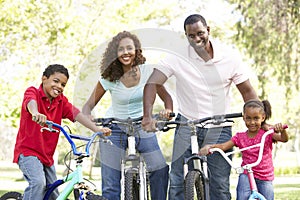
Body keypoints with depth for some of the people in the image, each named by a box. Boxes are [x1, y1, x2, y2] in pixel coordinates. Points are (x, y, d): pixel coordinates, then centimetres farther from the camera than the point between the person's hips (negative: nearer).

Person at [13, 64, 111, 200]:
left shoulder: (61, 101, 6)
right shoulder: (33, 92, -11)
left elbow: (75, 114, -6)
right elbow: (31, 101, -34)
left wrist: (97, 130, -22)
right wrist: (36, 113, -59)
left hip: (47, 155, 7)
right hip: (28, 152, -7)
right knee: (38, 183, -29)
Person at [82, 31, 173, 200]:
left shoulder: (148, 72, -9)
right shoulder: (109, 78, -10)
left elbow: (166, 97, -1)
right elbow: (90, 104, -3)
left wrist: (168, 110, -23)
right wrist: (87, 117, -26)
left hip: (142, 127, 1)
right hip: (114, 129, -1)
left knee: (161, 170, -17)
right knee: (110, 185, -7)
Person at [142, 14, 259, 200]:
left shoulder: (230, 56, -6)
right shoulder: (177, 57, -10)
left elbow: (247, 91, 0)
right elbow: (152, 83, -15)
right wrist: (148, 116, -29)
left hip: (219, 129, 0)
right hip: (187, 125, 0)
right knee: (177, 181, -6)